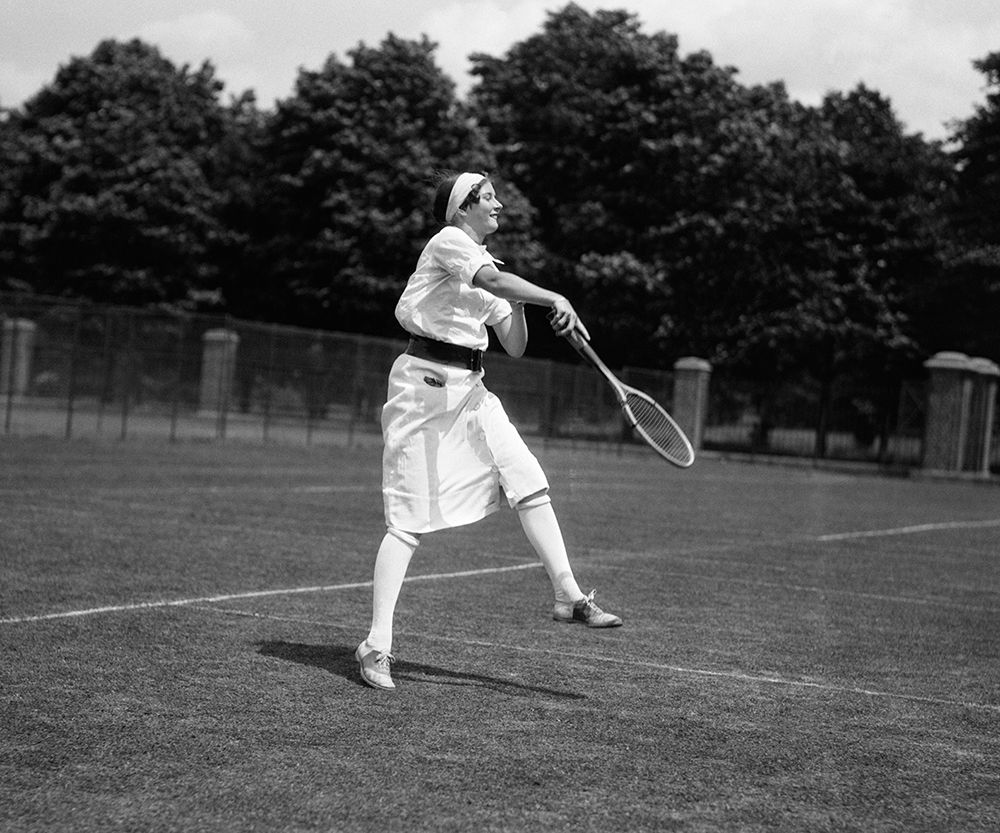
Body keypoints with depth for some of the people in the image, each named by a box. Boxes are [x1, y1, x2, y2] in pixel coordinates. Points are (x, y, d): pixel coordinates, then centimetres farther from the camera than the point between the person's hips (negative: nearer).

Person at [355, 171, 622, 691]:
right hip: (424, 383, -8)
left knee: (528, 481, -7)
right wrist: (555, 298, -34)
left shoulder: (485, 264, 17)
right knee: (410, 520, -8)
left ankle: (569, 597, -3)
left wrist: (517, 305, 2)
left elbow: (515, 347, 17)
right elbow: (492, 280, -27)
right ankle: (376, 646, -5)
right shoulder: (447, 243, -6)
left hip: (468, 389, 8)